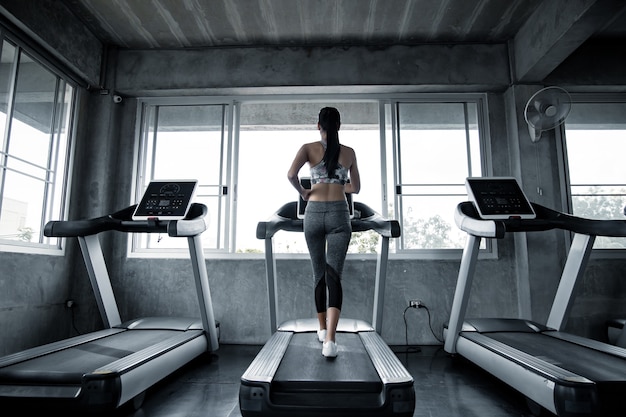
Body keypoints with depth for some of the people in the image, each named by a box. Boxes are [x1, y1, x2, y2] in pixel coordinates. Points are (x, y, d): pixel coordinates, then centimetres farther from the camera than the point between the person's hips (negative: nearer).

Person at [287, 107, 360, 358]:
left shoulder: (308, 148, 3)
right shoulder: (349, 152, 9)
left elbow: (291, 174, -14)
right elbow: (355, 188, 17)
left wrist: (302, 192, 3)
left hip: (314, 214, 1)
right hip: (338, 214, 0)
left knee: (319, 274, 15)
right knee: (334, 276, -5)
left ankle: (323, 329, 29)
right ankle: (329, 340, -17)